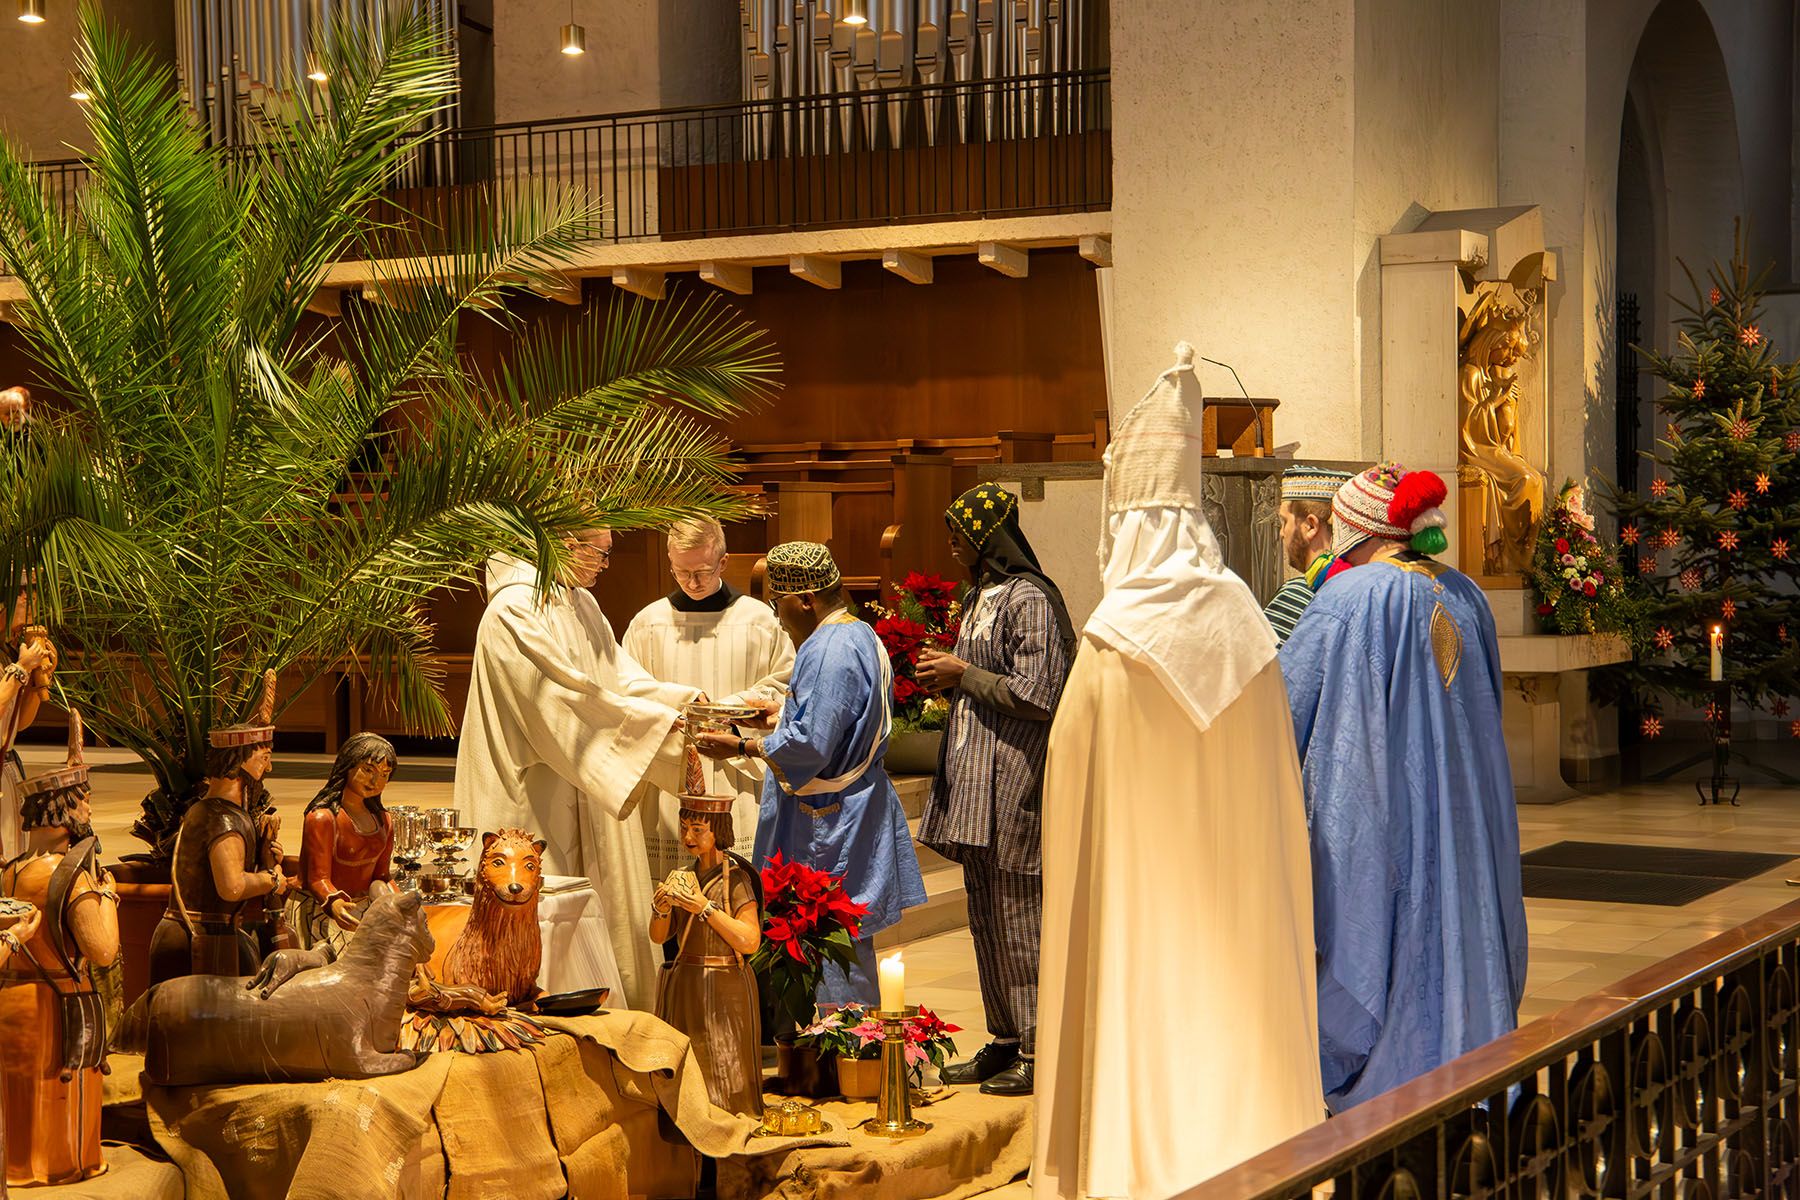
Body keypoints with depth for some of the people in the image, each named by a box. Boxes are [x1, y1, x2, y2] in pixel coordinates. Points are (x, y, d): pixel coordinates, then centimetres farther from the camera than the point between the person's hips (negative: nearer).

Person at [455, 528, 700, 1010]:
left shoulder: (583, 606, 14)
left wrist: (686, 699, -6)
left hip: (586, 798, 9)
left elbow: (621, 677, 10)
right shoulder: (515, 611, -15)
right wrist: (661, 719, -22)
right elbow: (567, 695, -23)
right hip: (536, 802, -9)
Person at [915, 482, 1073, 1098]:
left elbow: (1036, 694, -19)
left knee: (1019, 920, -5)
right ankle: (1006, 1042, 21)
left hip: (1014, 785, -10)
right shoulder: (982, 596, 16)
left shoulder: (1029, 599, -13)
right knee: (987, 920, 13)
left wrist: (963, 674, -11)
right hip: (976, 780, 10)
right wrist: (950, 675, 6)